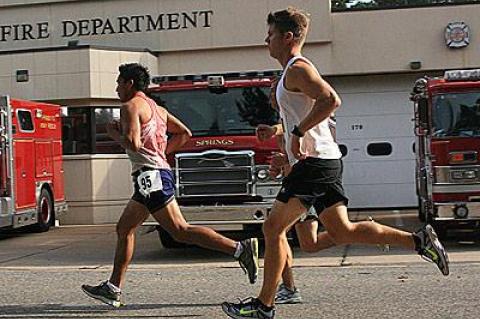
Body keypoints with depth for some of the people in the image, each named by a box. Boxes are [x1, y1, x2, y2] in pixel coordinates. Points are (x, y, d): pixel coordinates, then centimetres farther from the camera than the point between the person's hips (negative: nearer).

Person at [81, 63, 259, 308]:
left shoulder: (131, 106, -6)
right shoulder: (156, 108, 22)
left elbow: (133, 143, -19)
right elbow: (184, 133, 22)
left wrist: (114, 133, -1)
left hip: (151, 176, -10)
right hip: (157, 172, 10)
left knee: (180, 231, -13)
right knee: (124, 228, 13)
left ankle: (240, 248, -19)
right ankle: (113, 289, 17)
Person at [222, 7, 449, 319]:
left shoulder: (297, 69, -10)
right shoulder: (295, 71, 21)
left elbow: (331, 100, -27)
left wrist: (297, 132, -23)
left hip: (314, 162, -10)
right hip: (326, 161, 10)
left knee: (273, 228, -5)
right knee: (341, 231, 9)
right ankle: (419, 240, 5)